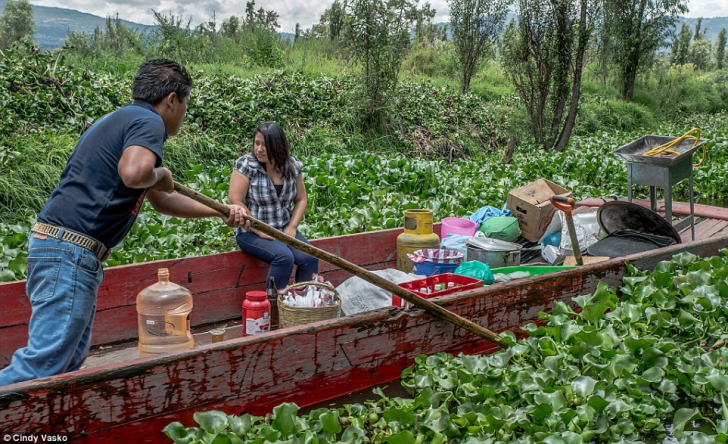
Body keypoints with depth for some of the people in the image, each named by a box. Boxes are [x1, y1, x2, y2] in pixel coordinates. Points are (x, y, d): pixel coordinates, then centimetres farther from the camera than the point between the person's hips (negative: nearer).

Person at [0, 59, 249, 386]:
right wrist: (160, 174, -7)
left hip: (54, 245, 10)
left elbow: (159, 200, 33)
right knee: (44, 363, -10)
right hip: (71, 251, -10)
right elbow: (133, 173, -31)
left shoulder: (121, 120, 24)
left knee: (71, 359, 14)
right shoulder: (148, 122, -7)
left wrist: (221, 212, 35)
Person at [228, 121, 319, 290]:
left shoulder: (292, 166, 1)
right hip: (252, 233, -4)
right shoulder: (247, 164, -11)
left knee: (310, 257, -21)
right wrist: (260, 231, -18)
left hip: (284, 230, 4)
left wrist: (292, 227, -7)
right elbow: (235, 202, -16)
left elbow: (301, 199, 8)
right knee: (284, 256, -30)